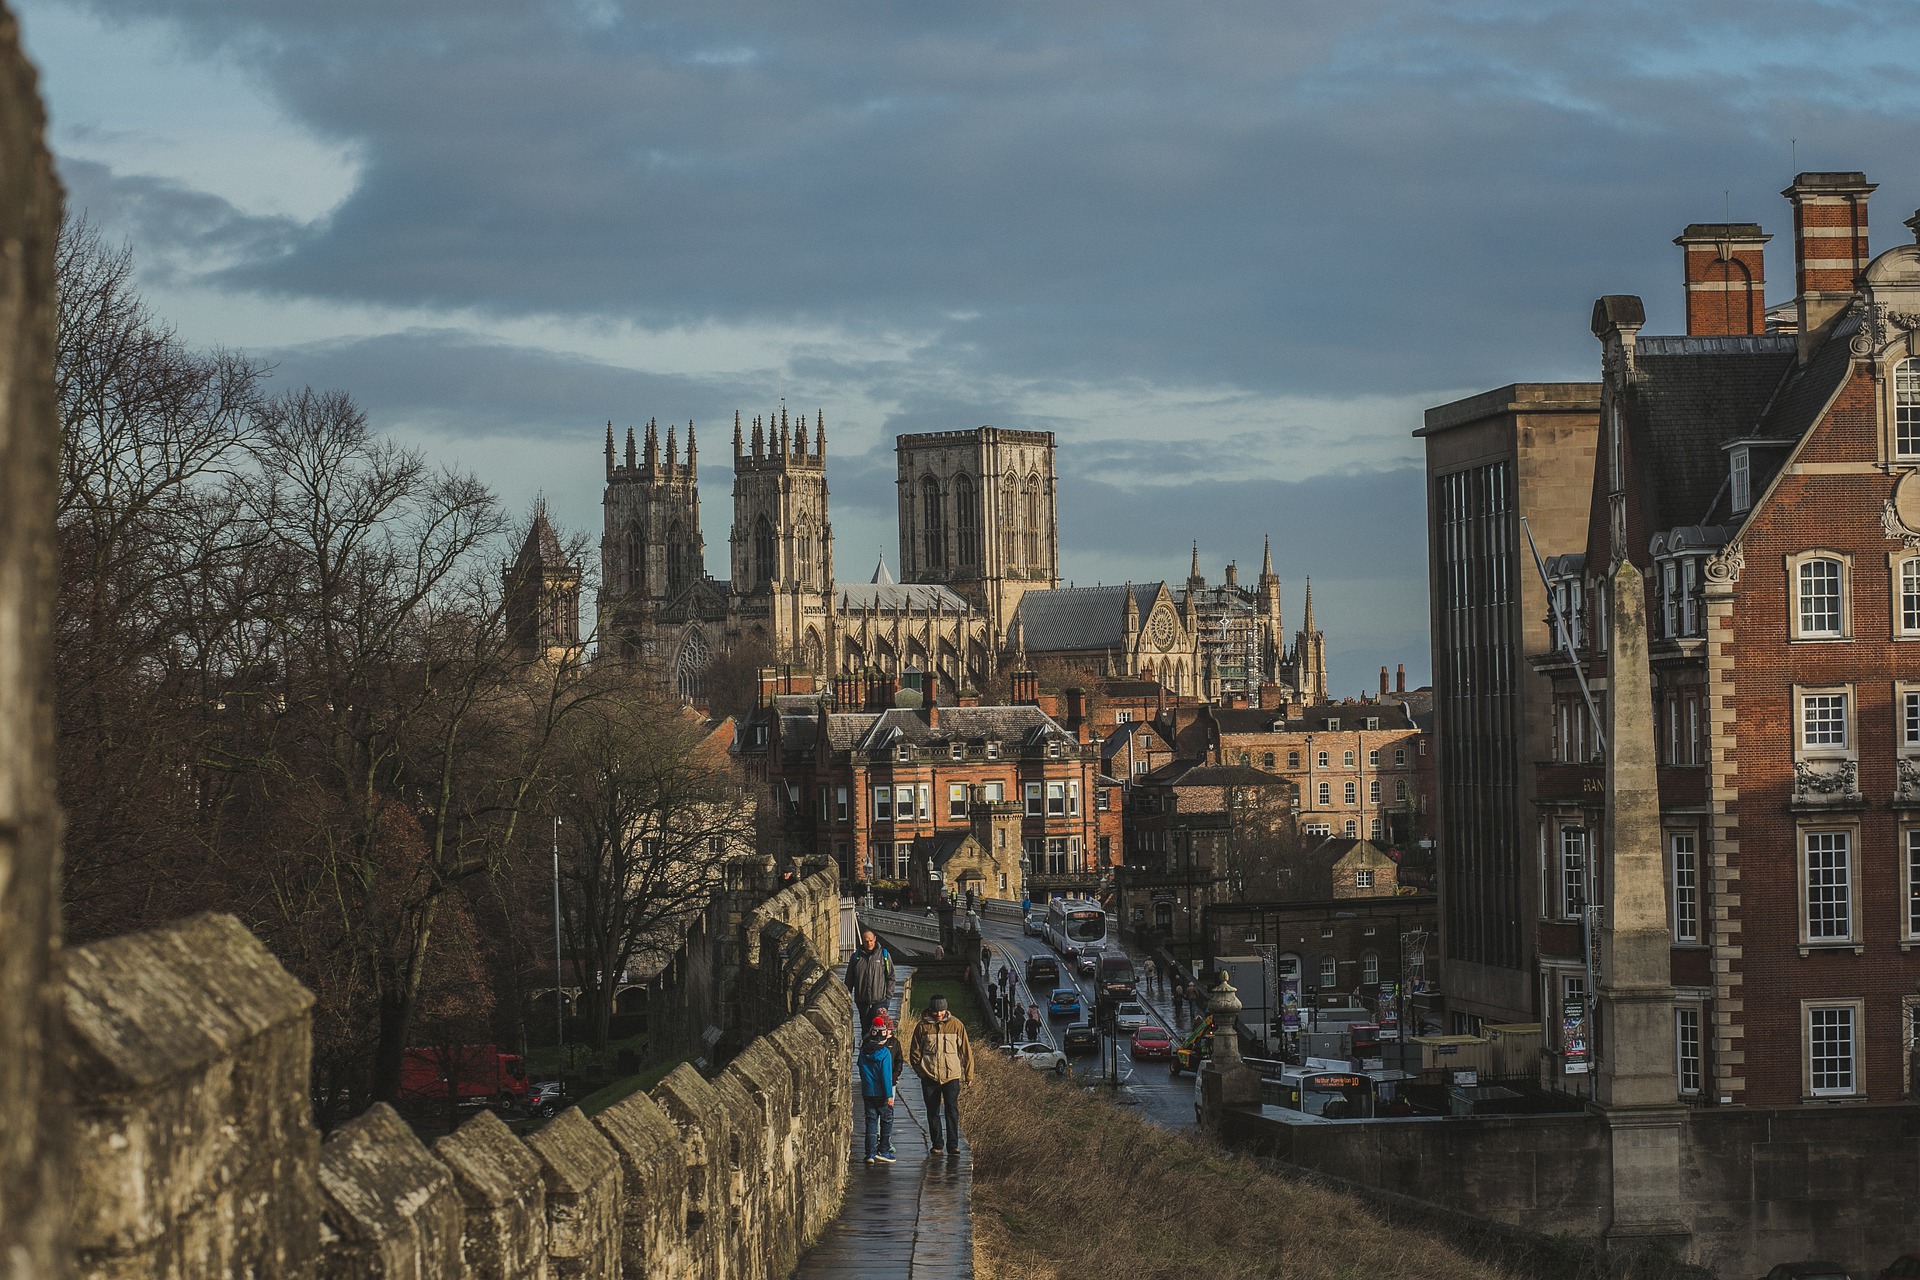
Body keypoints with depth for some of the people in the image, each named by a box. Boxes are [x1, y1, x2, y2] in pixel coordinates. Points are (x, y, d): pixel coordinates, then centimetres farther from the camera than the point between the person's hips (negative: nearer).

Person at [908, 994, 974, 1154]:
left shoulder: (955, 1025, 1)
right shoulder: (922, 1026, 2)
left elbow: (966, 1051, 7)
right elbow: (915, 1052, 10)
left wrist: (969, 1074, 7)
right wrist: (920, 1069, -1)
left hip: (951, 1075, -1)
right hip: (929, 1077, 1)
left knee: (952, 1110, -9)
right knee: (933, 1112, 7)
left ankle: (953, 1144, -6)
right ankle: (937, 1145, 15)